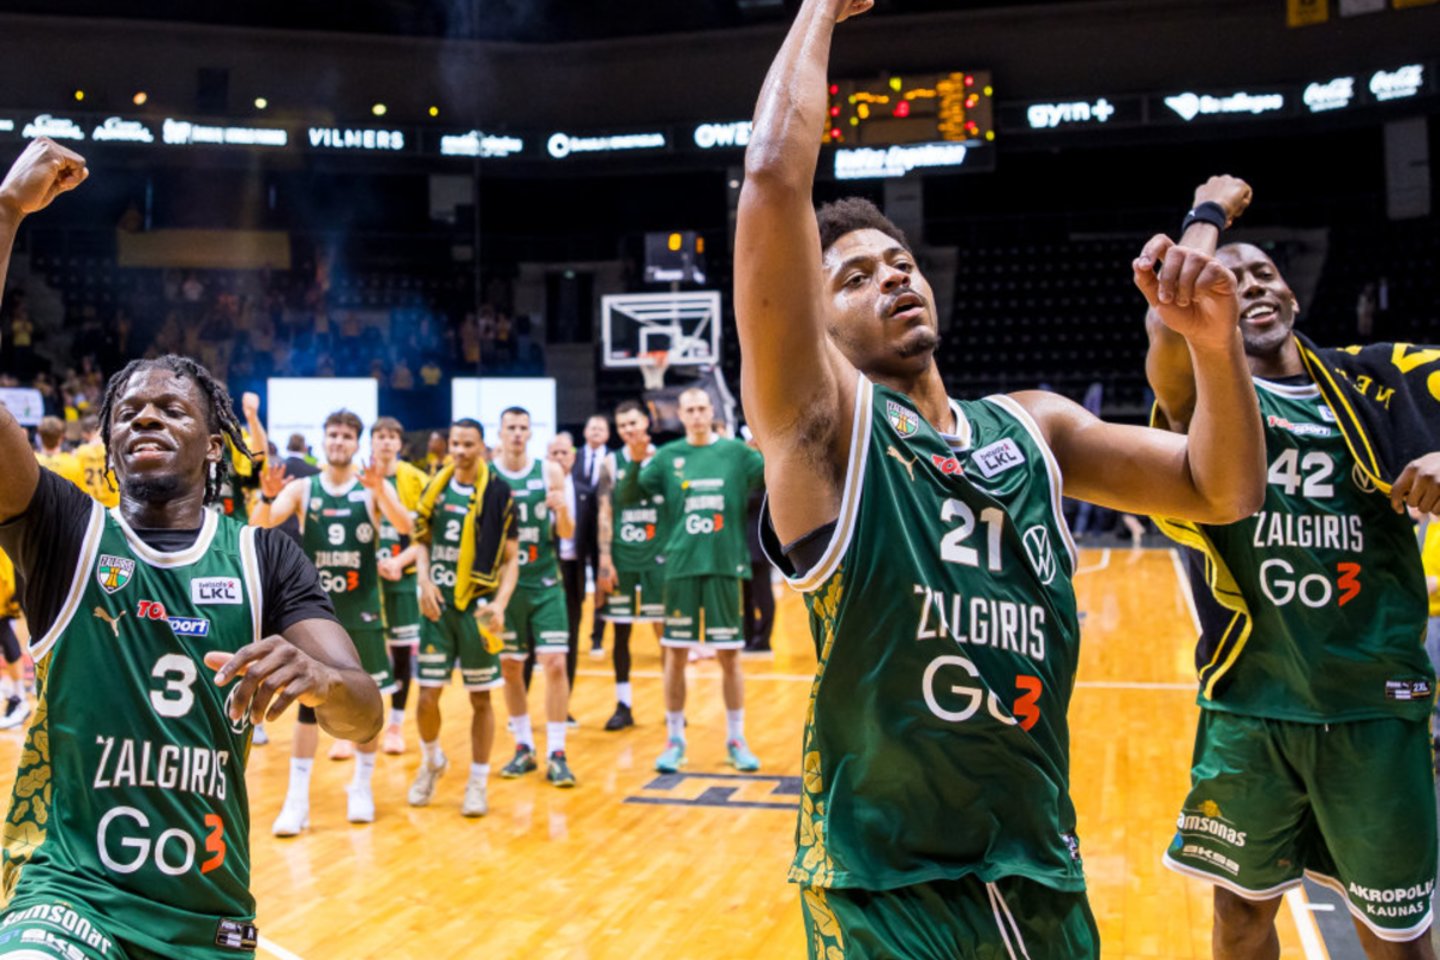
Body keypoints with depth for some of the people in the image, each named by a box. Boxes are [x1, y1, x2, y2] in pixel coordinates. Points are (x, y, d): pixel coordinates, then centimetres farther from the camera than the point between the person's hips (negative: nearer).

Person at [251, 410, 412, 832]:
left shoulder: (373, 487, -3)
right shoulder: (302, 488, 0)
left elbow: (405, 527, -19)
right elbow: (259, 526, -12)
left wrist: (380, 491, -36)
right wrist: (267, 498, -34)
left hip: (362, 610, 0)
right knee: (309, 702, 0)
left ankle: (362, 787, 23)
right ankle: (297, 799, 5)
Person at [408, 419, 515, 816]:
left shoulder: (498, 493, -4)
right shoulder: (435, 488, 5)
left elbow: (509, 559, -2)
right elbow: (422, 540, 14)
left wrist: (500, 604, -15)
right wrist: (424, 579, -3)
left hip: (478, 608, -2)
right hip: (438, 605, 2)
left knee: (480, 698, 5)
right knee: (427, 695, 2)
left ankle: (478, 783, 18)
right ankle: (431, 761, 31)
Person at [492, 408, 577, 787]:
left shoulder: (550, 471, -1)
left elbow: (567, 533, 0)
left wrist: (563, 509, -21)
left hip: (545, 584, -1)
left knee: (554, 664, -6)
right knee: (510, 668, 8)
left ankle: (556, 754, 2)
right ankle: (524, 747, 23)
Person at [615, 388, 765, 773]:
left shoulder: (736, 451, 2)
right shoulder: (668, 456, 4)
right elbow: (624, 499, 2)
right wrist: (635, 463, -14)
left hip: (724, 566, -1)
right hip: (680, 567, 1)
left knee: (729, 656, 6)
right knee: (675, 655, 5)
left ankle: (736, 740, 19)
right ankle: (675, 740, 18)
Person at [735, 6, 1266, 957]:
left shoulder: (1031, 425, 9)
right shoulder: (822, 419, -8)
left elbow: (1223, 492, 12)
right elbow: (775, 175, -17)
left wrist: (1216, 342, -4)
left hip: (1045, 872, 6)